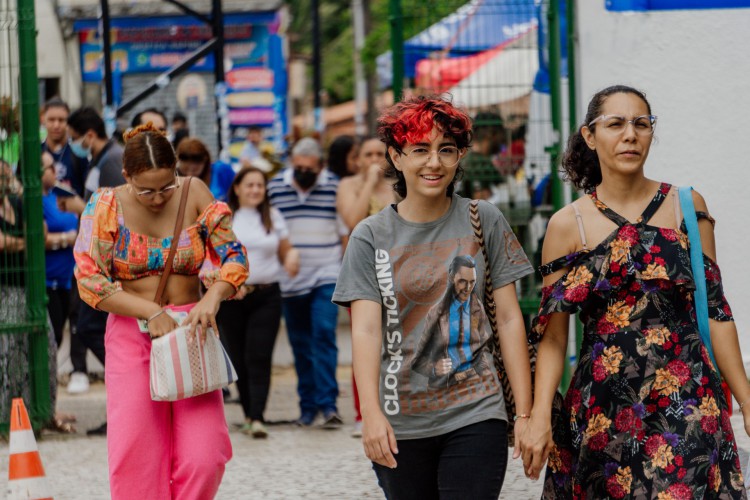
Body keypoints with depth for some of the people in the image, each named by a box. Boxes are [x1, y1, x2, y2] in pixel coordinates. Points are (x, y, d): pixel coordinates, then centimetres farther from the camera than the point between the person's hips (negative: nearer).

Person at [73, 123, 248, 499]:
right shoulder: (106, 207, -4)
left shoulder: (194, 194, -1)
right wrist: (152, 312, -19)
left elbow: (234, 256, -1)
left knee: (204, 456, -9)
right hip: (132, 336, -1)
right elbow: (89, 280, -9)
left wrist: (210, 300, -21)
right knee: (135, 453, -5)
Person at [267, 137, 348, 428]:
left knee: (324, 336, -14)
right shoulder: (275, 187, 4)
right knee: (300, 344, 7)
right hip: (290, 281, 3)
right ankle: (308, 405, 15)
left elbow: (346, 232, 5)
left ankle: (327, 403, -16)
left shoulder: (335, 188, -1)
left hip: (326, 276, -2)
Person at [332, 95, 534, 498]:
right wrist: (371, 413, -21)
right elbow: (365, 329, -7)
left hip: (475, 415, -1)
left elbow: (509, 318, 4)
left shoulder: (484, 223, 4)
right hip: (400, 425, 1)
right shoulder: (371, 237, 2)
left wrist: (525, 412, -1)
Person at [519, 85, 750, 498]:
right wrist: (539, 416, -10)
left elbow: (715, 311, 6)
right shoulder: (567, 225, 2)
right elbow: (553, 333, 2)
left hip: (686, 402, 0)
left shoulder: (687, 207, 5)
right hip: (602, 407, 0)